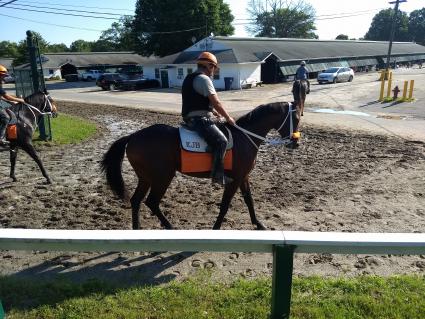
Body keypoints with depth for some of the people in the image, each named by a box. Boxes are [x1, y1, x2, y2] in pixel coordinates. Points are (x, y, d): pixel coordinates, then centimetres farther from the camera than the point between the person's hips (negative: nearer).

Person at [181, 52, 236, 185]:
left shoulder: (190, 78, 20)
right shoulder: (204, 78, -12)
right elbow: (216, 102, -14)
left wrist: (217, 113, 21)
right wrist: (228, 117, -3)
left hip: (192, 118, 11)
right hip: (199, 119, -11)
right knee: (221, 141, -18)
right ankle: (218, 175, -15)